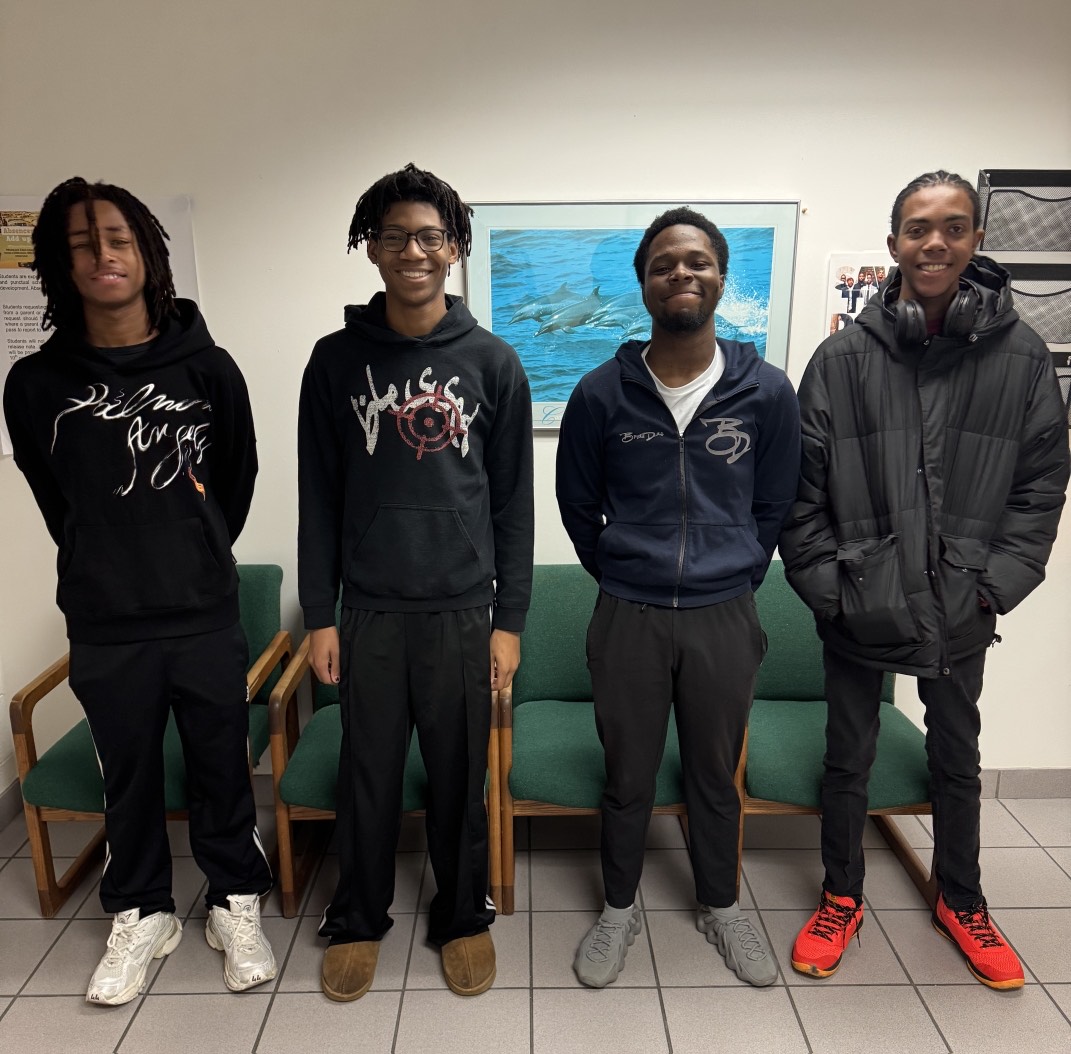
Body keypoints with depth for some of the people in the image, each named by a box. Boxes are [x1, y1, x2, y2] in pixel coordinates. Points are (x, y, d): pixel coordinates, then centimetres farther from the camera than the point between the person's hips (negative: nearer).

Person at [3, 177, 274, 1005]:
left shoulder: (207, 366, -6)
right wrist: (106, 564, 13)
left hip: (206, 616, -1)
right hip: (104, 625, 1)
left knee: (222, 768, 13)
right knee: (129, 778, 17)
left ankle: (237, 904, 35)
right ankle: (142, 916, 39)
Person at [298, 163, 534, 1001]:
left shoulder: (493, 362, 0)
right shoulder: (337, 360, 2)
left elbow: (514, 500, 1)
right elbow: (318, 496, 3)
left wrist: (510, 619, -2)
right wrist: (319, 615, 1)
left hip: (462, 611, 0)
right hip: (369, 611, 1)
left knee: (461, 777, 12)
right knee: (368, 776, 14)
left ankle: (463, 915, 35)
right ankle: (359, 919, 37)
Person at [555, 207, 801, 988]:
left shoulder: (768, 392, -5)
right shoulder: (602, 393, -7)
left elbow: (774, 506, 7)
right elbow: (577, 505, 5)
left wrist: (735, 579, 9)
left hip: (724, 618, 1)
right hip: (628, 618, 0)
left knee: (717, 775, 19)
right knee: (628, 777, 15)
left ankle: (720, 906, 44)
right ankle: (619, 910, 39)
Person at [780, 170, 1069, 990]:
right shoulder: (844, 355, -7)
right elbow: (802, 486, -5)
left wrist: (997, 583, -6)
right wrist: (824, 583, -9)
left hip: (961, 611, 2)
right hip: (858, 607, -1)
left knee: (957, 759, 21)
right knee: (849, 758, 15)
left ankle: (961, 901, 44)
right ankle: (842, 897, 37)